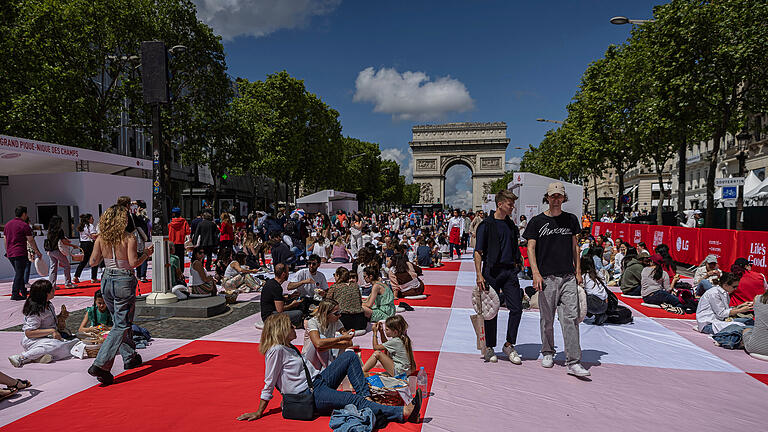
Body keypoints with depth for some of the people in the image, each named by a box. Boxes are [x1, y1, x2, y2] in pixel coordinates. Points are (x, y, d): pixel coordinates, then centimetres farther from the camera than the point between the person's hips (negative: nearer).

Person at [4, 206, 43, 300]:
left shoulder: (8, 224, 14)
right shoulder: (24, 225, -8)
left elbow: (5, 240, 18)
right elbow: (31, 240, -8)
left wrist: (7, 252, 26)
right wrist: (37, 252, -2)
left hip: (10, 253, 8)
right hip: (20, 253, -8)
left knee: (18, 272, 17)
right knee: (19, 273, -4)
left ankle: (23, 291, 25)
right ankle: (15, 294, -7)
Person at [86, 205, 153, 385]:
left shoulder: (101, 239, 1)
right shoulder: (129, 239, -14)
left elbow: (93, 262, 3)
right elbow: (133, 263, -18)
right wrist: (146, 254, -2)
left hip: (107, 280, 6)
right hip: (124, 282, -6)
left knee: (120, 321, 21)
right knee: (121, 325, 1)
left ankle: (130, 357, 32)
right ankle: (100, 365, -7)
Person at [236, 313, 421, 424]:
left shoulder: (288, 347, 17)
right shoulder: (276, 350, -12)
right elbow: (269, 384, -10)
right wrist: (259, 413, -9)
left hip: (319, 381, 10)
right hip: (309, 395, -10)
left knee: (350, 356, 1)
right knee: (355, 400, -24)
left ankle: (365, 396, -12)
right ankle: (404, 413, -33)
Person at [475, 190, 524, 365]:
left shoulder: (511, 225, 15)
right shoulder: (486, 225, -5)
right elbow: (478, 252, -7)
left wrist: (518, 262, 16)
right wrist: (479, 275, -14)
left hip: (510, 271, 5)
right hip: (492, 271, -5)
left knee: (517, 308, -1)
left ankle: (509, 345, 14)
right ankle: (489, 348, 16)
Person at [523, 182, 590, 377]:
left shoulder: (571, 219, 12)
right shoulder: (537, 221, 3)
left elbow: (575, 247, 17)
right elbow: (531, 248, 0)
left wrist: (578, 271, 11)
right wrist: (536, 273, -10)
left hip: (568, 277, 2)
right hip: (546, 277, -2)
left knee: (571, 318, -5)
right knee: (547, 319, 7)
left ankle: (573, 362, -3)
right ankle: (548, 353, 26)